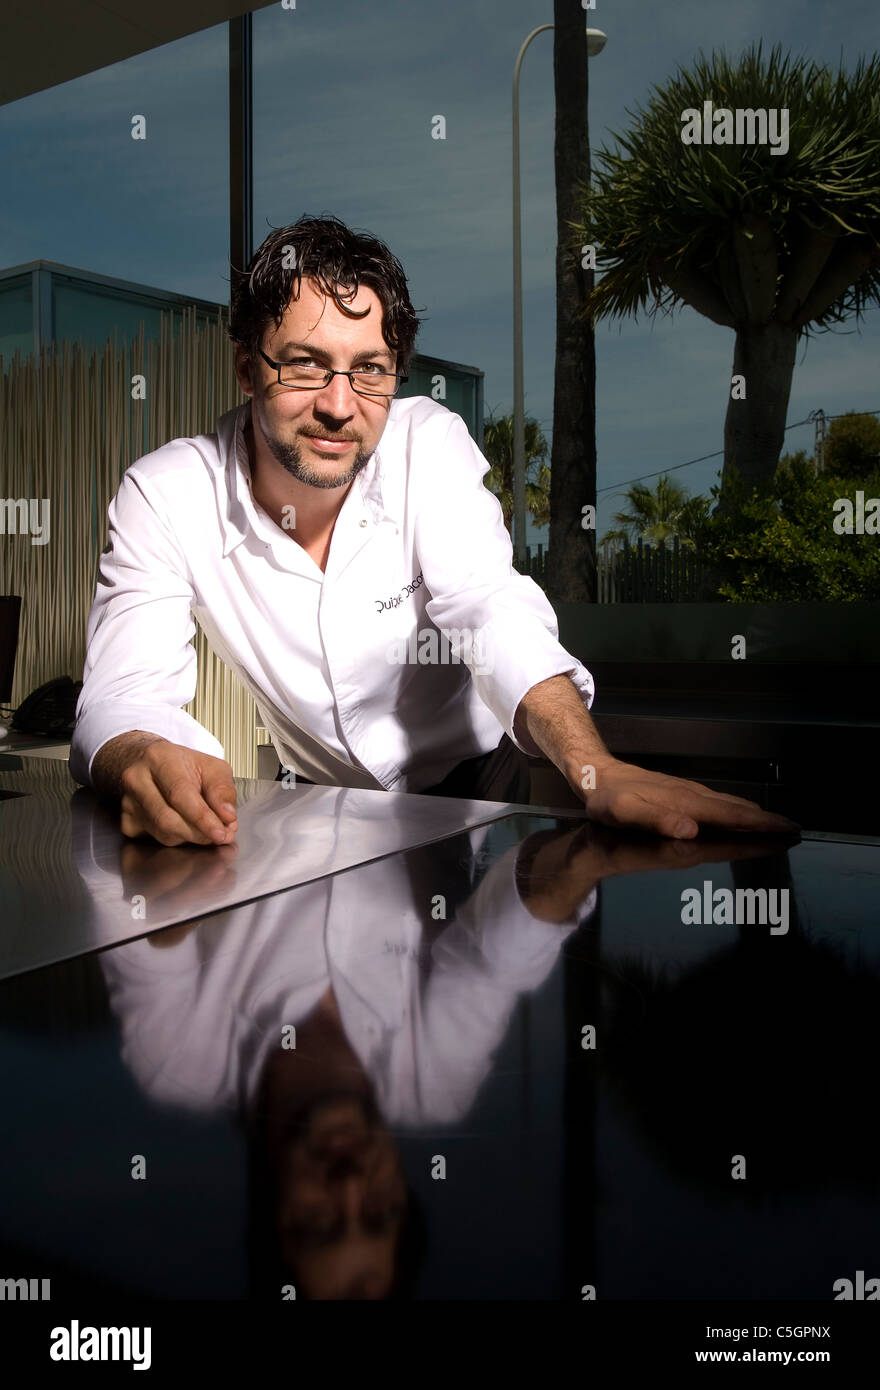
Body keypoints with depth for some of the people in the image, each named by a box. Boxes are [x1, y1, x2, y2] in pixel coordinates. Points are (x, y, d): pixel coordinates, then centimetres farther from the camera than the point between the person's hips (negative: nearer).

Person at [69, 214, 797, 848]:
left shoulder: (429, 441, -16)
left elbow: (494, 611, -28)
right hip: (318, 804, 0)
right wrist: (149, 762, -51)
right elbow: (123, 695, -24)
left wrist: (597, 770, -47)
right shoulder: (164, 494, -17)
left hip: (471, 774, 0)